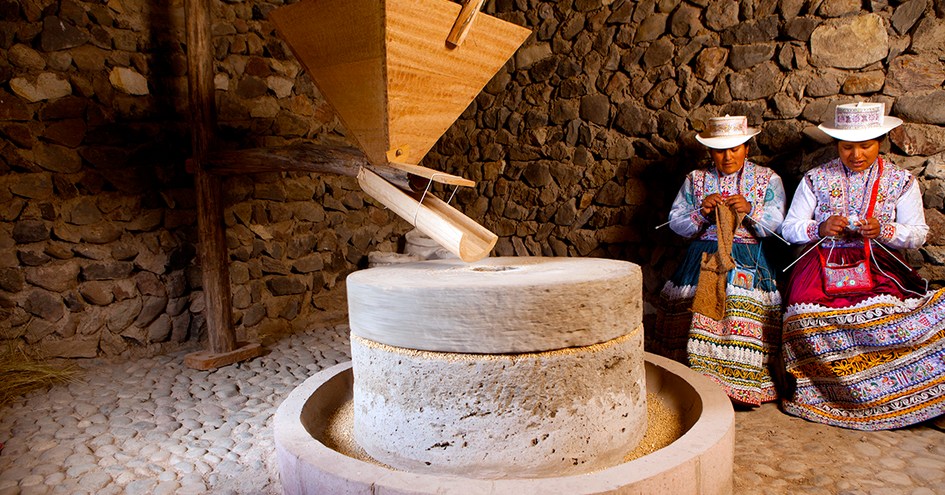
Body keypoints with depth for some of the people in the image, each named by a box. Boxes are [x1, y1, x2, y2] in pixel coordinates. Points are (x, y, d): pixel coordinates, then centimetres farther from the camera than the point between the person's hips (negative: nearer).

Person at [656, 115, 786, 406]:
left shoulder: (767, 179, 13)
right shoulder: (695, 179, 16)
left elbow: (777, 224, 3)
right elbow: (676, 223, 8)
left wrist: (750, 211, -15)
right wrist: (701, 213, -9)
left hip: (747, 260, -1)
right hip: (702, 256, 1)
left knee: (742, 305, -24)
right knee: (694, 302, -22)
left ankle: (742, 385, -15)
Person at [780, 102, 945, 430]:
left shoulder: (901, 181, 9)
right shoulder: (816, 179, 7)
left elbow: (918, 234, 6)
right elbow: (789, 228, 6)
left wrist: (883, 231, -14)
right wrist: (820, 229, -15)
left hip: (877, 266, 1)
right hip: (823, 263, 0)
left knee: (886, 314, -30)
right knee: (808, 315, -29)